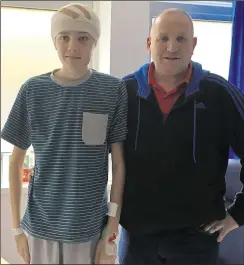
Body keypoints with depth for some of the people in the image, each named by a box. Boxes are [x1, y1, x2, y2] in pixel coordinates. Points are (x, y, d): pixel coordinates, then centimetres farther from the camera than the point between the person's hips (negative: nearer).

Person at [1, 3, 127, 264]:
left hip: (91, 228, -1)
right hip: (40, 226, 1)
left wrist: (112, 231, -5)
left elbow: (119, 163, -4)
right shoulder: (33, 90, -4)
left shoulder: (113, 90, -7)